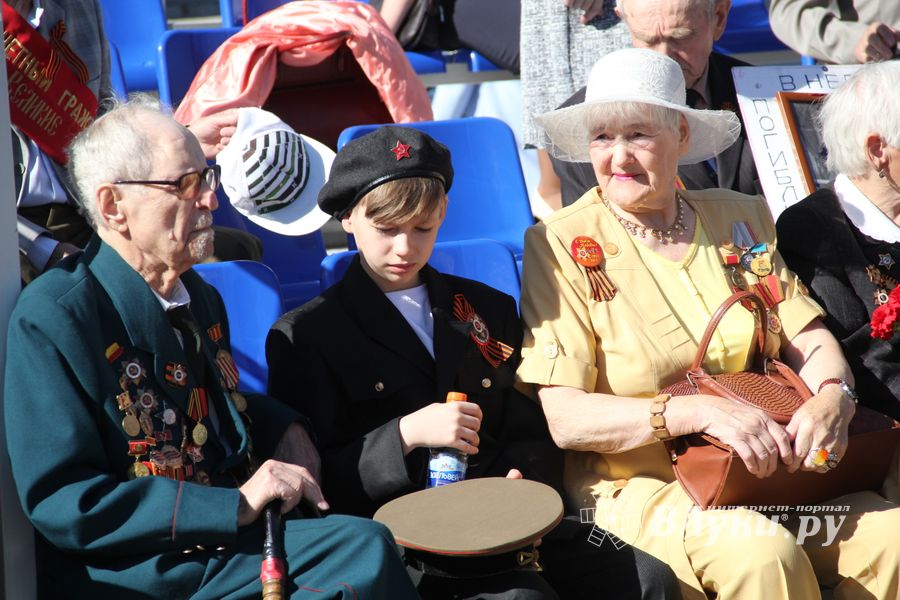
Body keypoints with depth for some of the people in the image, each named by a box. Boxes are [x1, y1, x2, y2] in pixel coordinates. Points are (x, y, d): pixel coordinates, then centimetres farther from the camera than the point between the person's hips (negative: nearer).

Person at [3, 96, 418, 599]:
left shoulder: (199, 297, 13)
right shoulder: (51, 317, -11)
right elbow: (62, 505, -17)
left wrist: (281, 425, 9)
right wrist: (236, 506, -20)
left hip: (228, 539, 8)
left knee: (367, 545, -21)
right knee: (365, 549, -24)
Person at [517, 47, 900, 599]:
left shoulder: (741, 218, 12)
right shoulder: (560, 245, -2)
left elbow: (812, 344, 10)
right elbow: (564, 418, -10)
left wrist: (830, 401, -14)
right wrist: (697, 411, -22)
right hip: (638, 486, -4)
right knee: (763, 552, -33)